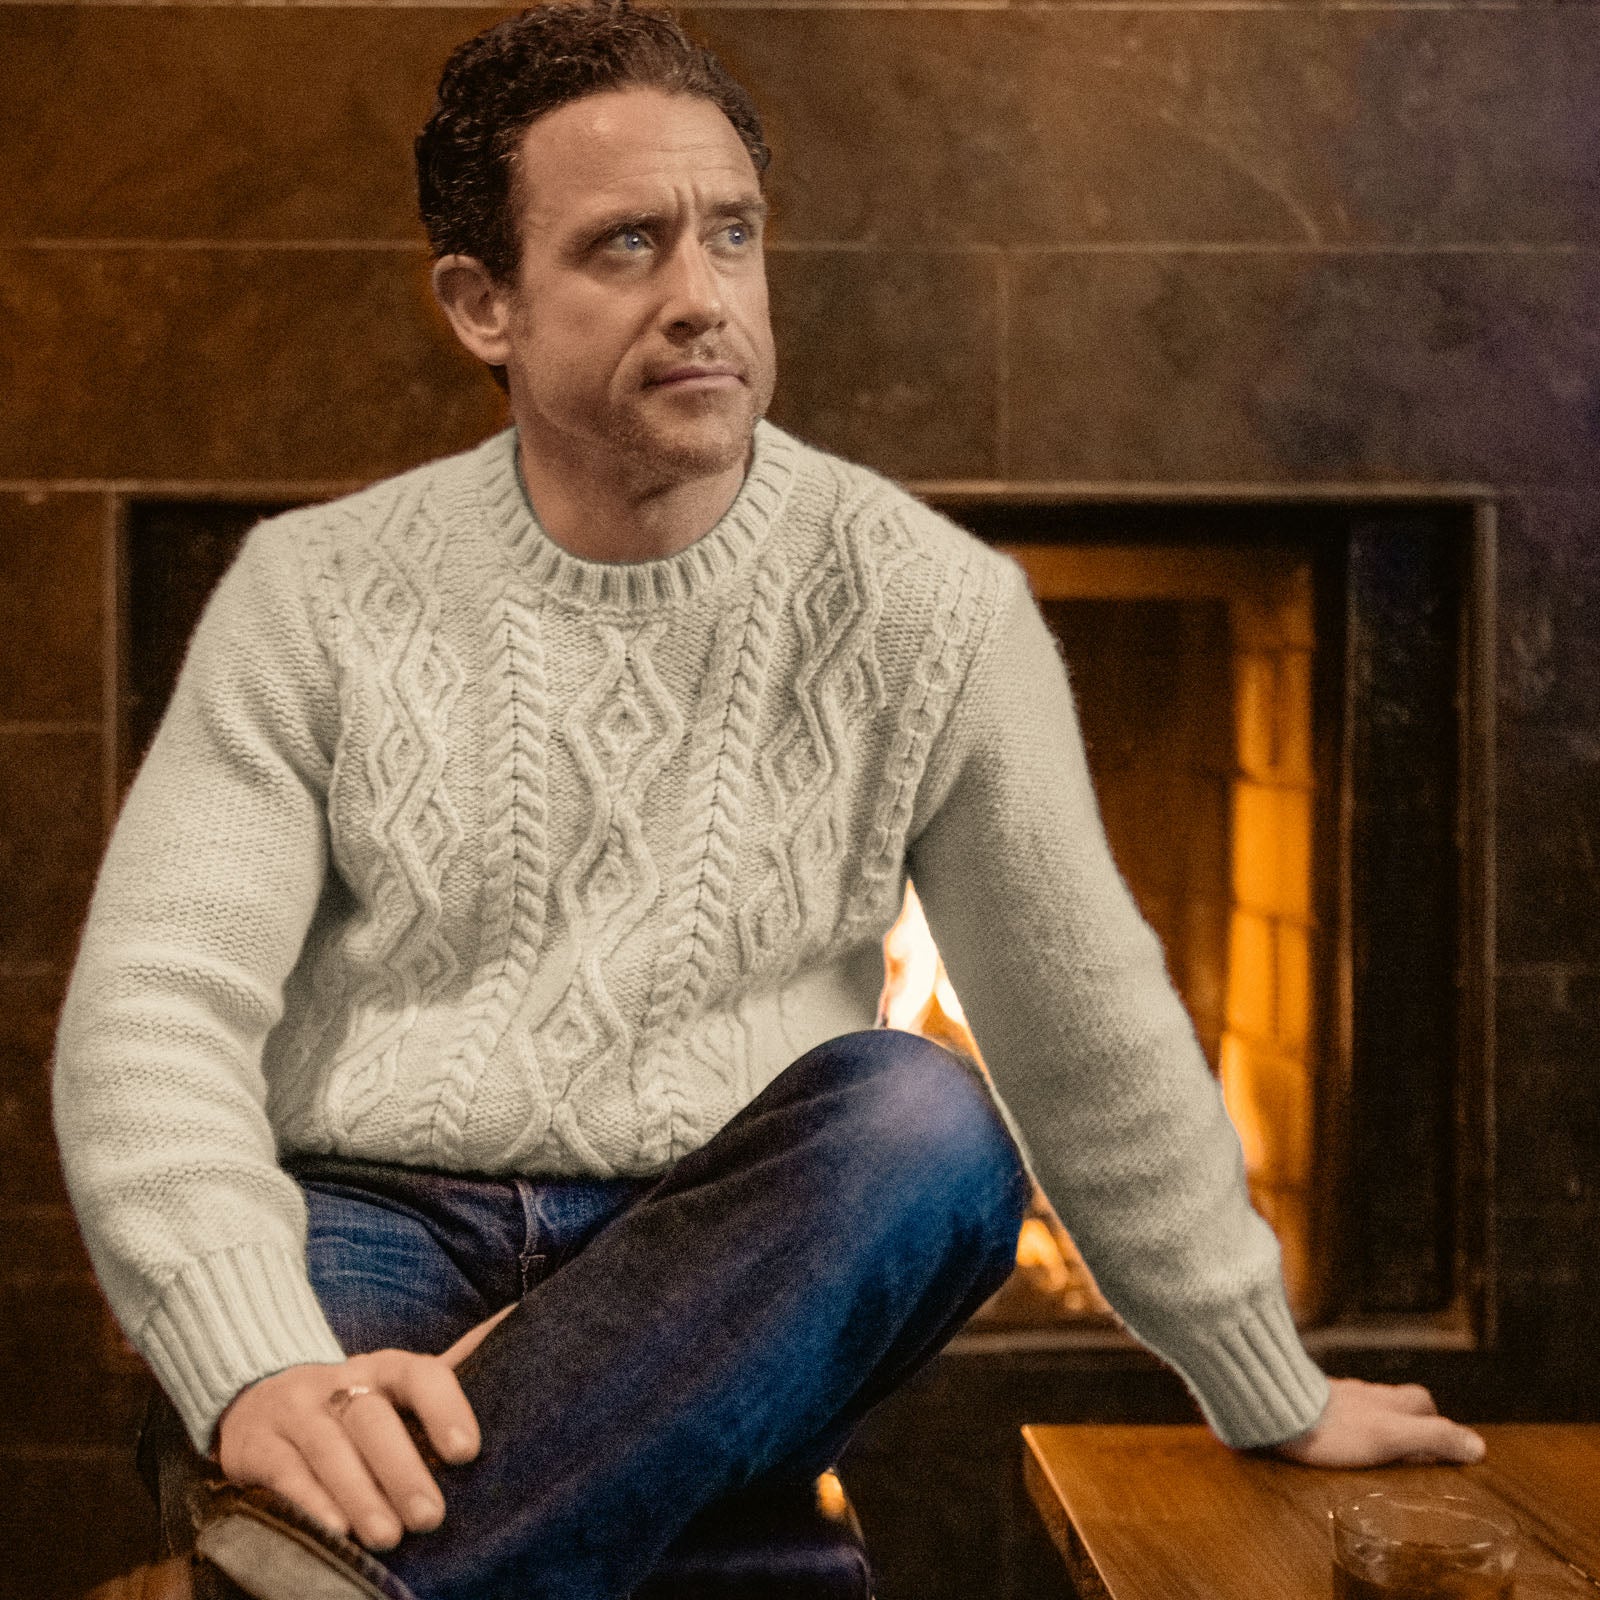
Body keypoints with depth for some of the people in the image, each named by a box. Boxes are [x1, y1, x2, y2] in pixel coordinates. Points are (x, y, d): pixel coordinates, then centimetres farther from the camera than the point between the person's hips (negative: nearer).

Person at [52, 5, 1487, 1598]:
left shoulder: (924, 607, 2)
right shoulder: (314, 597, 1)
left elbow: (1090, 1035, 9)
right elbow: (154, 1006, -9)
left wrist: (1273, 1399, 18)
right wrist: (261, 1368, -29)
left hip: (727, 1280, 3)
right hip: (379, 1237, -2)